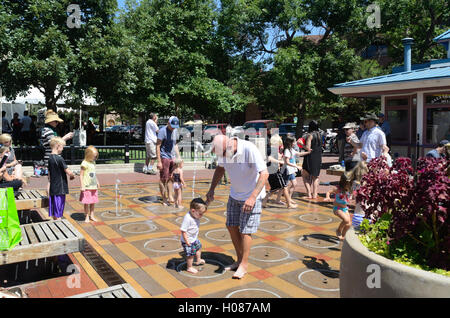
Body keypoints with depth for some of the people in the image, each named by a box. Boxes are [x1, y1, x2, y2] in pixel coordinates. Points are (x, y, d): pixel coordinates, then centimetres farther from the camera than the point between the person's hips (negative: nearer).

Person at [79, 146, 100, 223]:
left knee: (93, 202, 11)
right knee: (87, 203, 1)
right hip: (87, 187, -7)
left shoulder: (93, 163, 10)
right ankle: (87, 217, 13)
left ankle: (92, 215, 22)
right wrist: (82, 186, -16)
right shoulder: (84, 163, -12)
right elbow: (81, 175, -12)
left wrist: (97, 182, 24)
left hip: (94, 186, 7)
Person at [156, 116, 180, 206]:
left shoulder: (175, 131, 11)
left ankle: (170, 197, 18)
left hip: (172, 158, 7)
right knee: (163, 179, 0)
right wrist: (159, 162, -18)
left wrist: (178, 157, 16)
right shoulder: (163, 131, -12)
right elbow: (158, 146, -14)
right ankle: (164, 199, 7)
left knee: (170, 178, 10)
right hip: (164, 158, -6)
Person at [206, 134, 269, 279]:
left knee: (245, 231, -4)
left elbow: (264, 173, -32)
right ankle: (239, 260, 27)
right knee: (231, 226, 11)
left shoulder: (249, 149, -30)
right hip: (235, 195, 7)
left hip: (252, 195, -7)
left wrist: (253, 197, -39)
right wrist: (211, 190, 3)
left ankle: (244, 265, 14)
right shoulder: (223, 150, -10)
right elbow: (220, 169, 9)